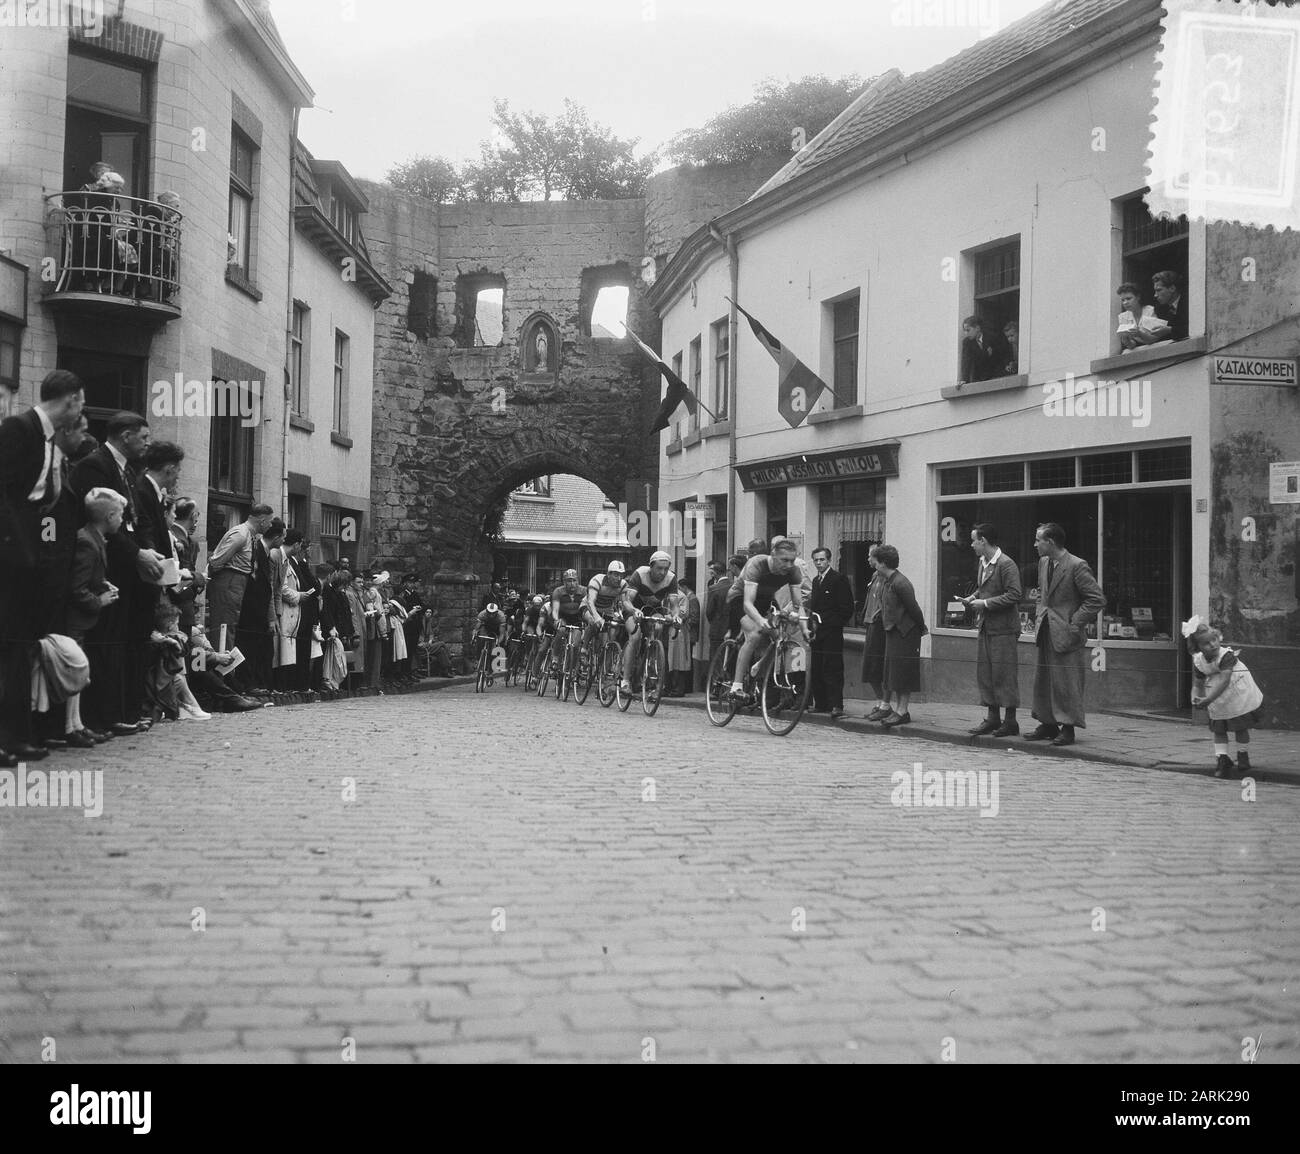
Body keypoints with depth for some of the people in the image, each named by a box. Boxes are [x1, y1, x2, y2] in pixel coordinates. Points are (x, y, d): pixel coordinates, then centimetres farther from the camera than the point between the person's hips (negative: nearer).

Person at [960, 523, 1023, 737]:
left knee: (1004, 674, -3)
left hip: (1003, 629, -9)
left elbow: (1014, 595, -19)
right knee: (984, 673, 10)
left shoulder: (1006, 564, -14)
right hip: (985, 627, 9)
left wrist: (985, 603, -18)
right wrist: (973, 598, 7)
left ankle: (1010, 721, 5)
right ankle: (992, 717, 18)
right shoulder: (983, 562, 13)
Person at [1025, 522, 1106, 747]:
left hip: (1066, 635, -8)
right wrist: (1040, 616, 13)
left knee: (1066, 683, -3)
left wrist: (1074, 623, -16)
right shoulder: (1043, 563, 9)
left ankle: (1068, 728, 5)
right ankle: (1048, 725, 22)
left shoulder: (1077, 566, -16)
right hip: (1046, 632, 8)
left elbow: (1097, 599, -15)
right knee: (1042, 681, 12)